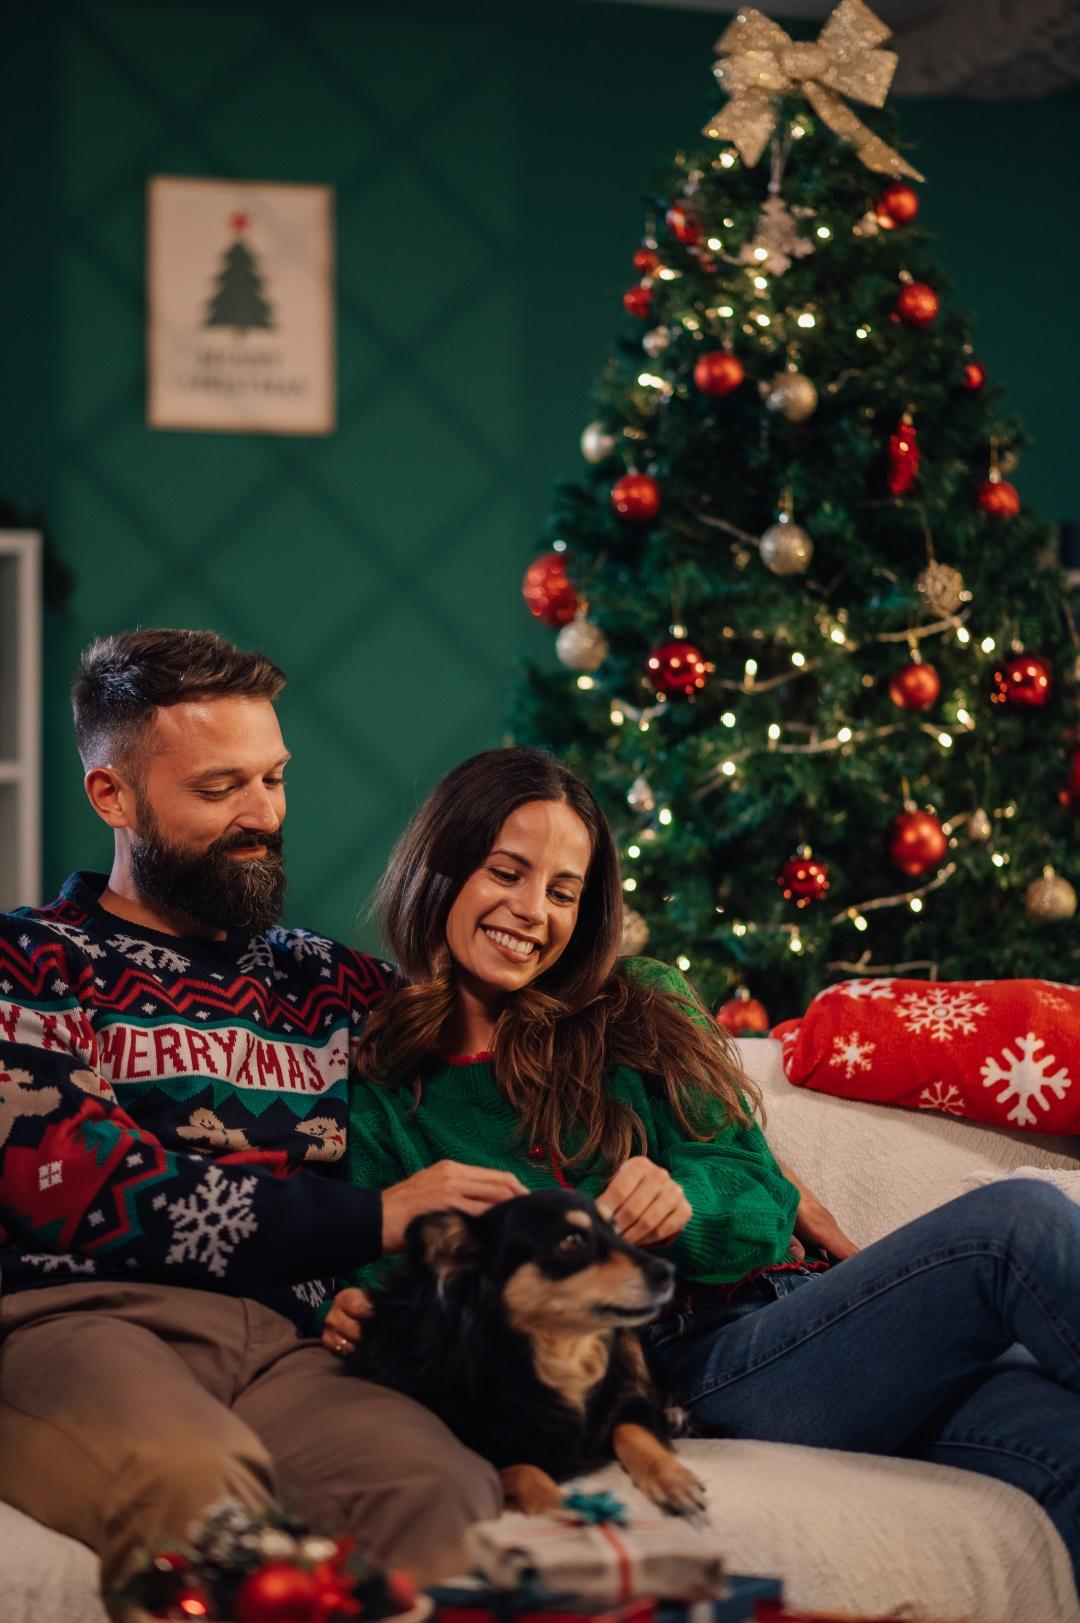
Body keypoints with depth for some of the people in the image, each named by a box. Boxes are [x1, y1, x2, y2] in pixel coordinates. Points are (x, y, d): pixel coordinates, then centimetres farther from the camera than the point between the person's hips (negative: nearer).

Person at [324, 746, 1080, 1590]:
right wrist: (353, 1314, -15)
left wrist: (684, 1206, -14)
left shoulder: (642, 1015, 18)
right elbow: (375, 1277, 9)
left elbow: (763, 1208, 9)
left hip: (783, 1307, 4)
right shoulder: (376, 1093, 12)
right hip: (688, 1369, -4)